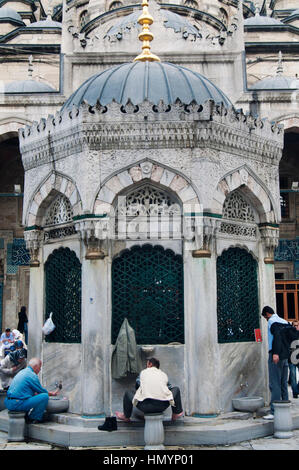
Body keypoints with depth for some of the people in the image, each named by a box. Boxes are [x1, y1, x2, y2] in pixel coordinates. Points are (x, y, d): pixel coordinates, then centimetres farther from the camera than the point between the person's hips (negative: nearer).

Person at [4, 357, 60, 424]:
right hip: (18, 404, -10)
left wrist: (50, 393, 29)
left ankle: (28, 417, 19)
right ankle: (35, 418, 1)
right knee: (45, 396, -10)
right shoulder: (32, 375, -10)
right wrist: (52, 394, 19)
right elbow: (41, 391, 0)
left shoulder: (22, 372, 19)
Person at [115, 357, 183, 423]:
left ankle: (126, 417, 37)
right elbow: (169, 387, 34)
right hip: (162, 406, 2)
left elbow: (137, 385, 33)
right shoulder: (164, 374, 18)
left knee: (128, 394, 23)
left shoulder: (143, 372, 16)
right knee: (176, 389, 27)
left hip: (145, 407, -1)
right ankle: (176, 413, 35)